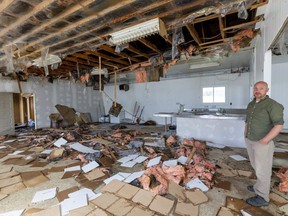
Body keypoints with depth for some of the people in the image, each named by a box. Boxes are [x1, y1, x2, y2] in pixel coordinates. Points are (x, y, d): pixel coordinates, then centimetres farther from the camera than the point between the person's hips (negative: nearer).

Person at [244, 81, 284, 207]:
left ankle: (262, 197, 20)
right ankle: (260, 186, 41)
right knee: (256, 166, 21)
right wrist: (245, 134, 10)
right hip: (250, 141, 7)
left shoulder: (272, 105, -15)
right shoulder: (251, 105, 8)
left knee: (262, 169, 5)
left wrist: (265, 140, -24)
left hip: (262, 143, -7)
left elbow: (279, 125, -20)